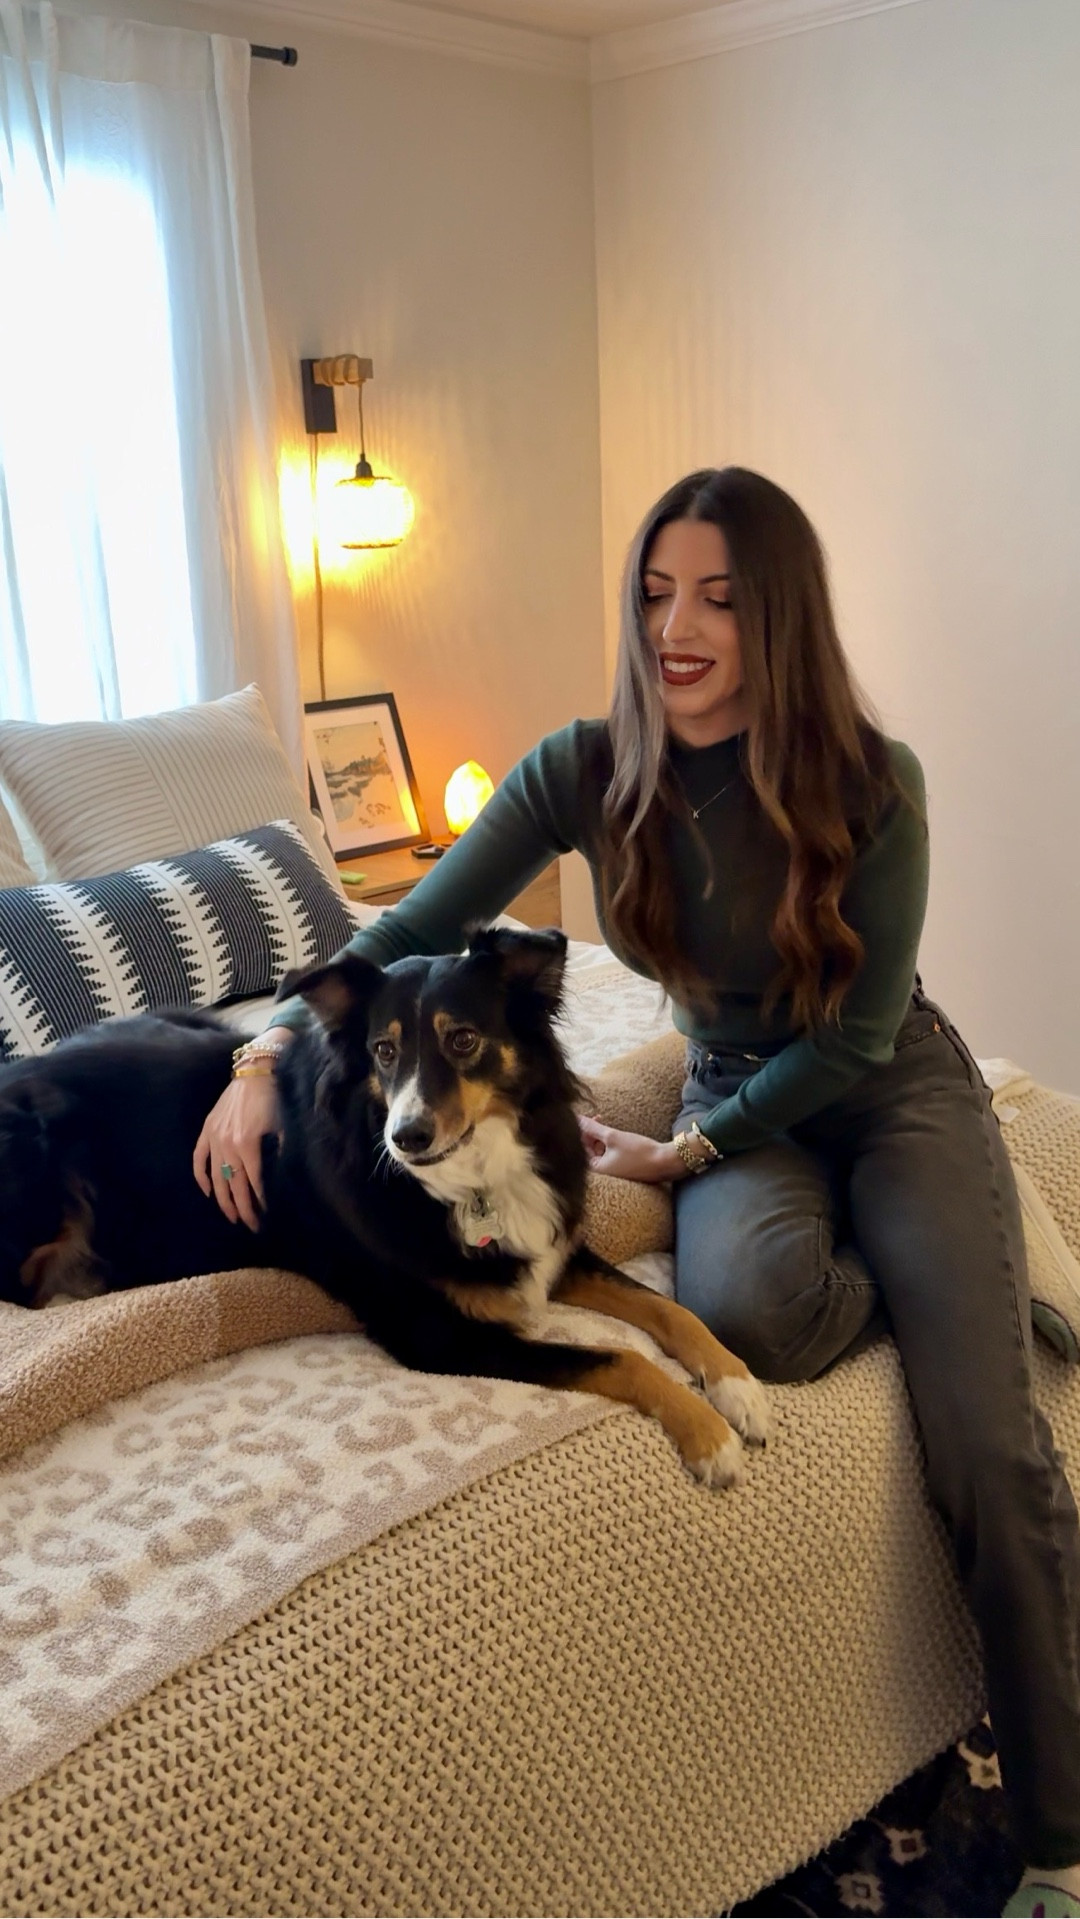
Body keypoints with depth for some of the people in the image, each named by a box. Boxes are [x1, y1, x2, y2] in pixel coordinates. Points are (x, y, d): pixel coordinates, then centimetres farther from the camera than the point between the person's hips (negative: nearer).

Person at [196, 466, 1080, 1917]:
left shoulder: (870, 781, -18)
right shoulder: (588, 772, -12)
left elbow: (858, 1030, -13)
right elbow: (415, 932, -9)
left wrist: (681, 1156, -14)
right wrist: (268, 1056, -21)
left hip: (897, 1089, -1)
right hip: (738, 1093, 2)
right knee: (743, 1300, -36)